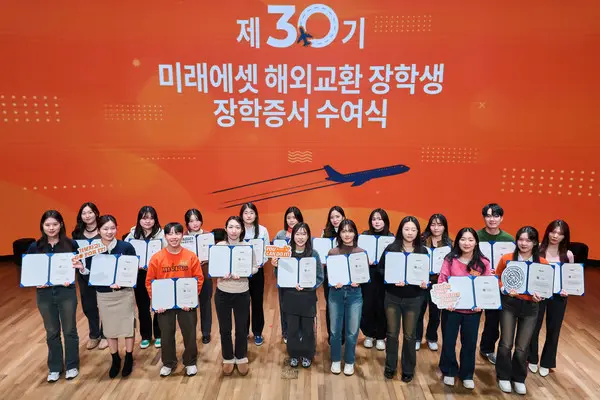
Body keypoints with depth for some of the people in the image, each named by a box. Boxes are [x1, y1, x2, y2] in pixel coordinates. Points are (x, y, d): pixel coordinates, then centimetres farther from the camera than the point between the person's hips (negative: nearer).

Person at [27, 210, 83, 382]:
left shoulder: (71, 244, -6)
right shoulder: (35, 247, -1)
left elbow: (80, 266, 1)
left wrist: (80, 267, -22)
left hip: (67, 292, -1)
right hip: (44, 294, 2)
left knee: (69, 330, 10)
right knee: (52, 332, 15)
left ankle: (71, 365, 28)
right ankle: (55, 367, 31)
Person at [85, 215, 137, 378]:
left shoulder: (126, 247, -10)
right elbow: (90, 274, -1)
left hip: (125, 293, -1)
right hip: (104, 295, 2)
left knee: (128, 326, 9)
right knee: (109, 328, 14)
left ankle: (129, 358, 29)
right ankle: (115, 359, 34)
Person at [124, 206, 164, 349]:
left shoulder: (161, 234, -9)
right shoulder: (133, 234, 0)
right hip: (139, 275, 2)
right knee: (142, 306, 13)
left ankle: (158, 335, 28)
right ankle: (145, 336, 30)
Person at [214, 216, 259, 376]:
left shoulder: (248, 246, -6)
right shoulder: (219, 246, -5)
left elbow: (255, 268, -1)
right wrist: (221, 273, -20)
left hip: (242, 293, 0)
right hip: (222, 293, 0)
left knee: (241, 328, 13)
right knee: (224, 328, 13)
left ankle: (241, 358, 36)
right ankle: (228, 359, 35)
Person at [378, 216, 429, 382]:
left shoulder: (423, 251, 0)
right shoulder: (391, 248, -5)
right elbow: (381, 269, -5)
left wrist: (425, 283, -15)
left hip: (413, 298, 1)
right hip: (392, 297, 0)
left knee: (410, 335, 10)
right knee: (392, 333, 10)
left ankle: (408, 369, 28)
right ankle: (390, 366, 28)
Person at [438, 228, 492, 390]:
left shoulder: (483, 263, -4)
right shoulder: (450, 259, -7)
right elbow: (441, 282, -6)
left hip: (473, 310, 1)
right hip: (452, 308, -1)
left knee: (470, 343, 14)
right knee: (448, 341, 11)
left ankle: (467, 375, 35)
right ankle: (449, 372, 34)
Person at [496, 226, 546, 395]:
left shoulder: (542, 263, -5)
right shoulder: (506, 259, -7)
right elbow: (497, 278, 3)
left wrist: (540, 295, -14)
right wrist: (505, 290, -15)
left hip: (530, 307, 1)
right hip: (509, 304, -1)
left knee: (522, 347, 9)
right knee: (506, 344, 2)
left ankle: (519, 378, 32)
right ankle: (504, 376, 25)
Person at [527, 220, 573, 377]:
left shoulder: (568, 255, -3)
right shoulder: (537, 249, -10)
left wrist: (567, 290, -13)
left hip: (558, 296, 2)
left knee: (553, 330, 12)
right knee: (534, 327, 10)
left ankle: (546, 362, 32)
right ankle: (533, 359, 33)